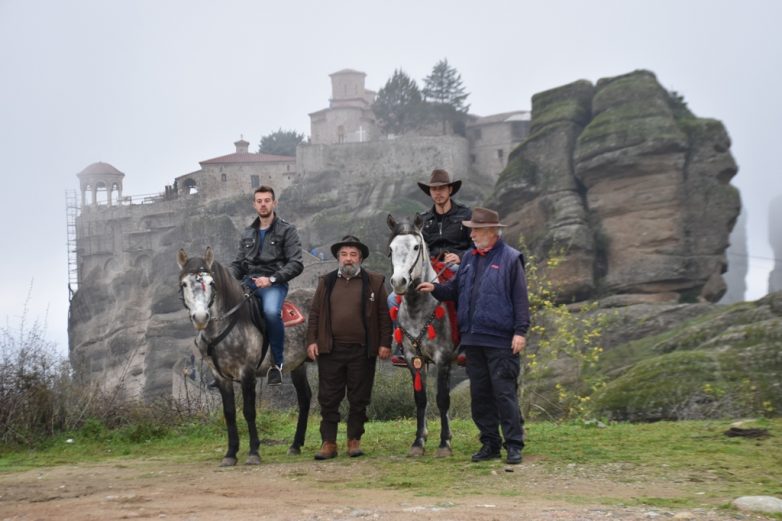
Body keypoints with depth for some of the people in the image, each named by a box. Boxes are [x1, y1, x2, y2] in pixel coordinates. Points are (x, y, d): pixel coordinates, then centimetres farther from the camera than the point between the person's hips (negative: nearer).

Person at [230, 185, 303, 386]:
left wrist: (272, 279, -16)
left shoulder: (287, 230, 5)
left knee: (271, 312, -37)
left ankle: (277, 364, -21)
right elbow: (238, 263, 23)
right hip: (248, 282, 5)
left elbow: (296, 264, -4)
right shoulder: (248, 233, 22)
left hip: (274, 283, -5)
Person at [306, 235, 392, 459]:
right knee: (328, 399, 2)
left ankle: (354, 440, 15)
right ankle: (328, 442, 6)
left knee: (359, 399, 5)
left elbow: (384, 315, 2)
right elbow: (314, 313, 9)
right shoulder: (326, 282, 11)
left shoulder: (375, 282, 4)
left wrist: (385, 344, -5)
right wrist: (311, 341, -1)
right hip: (330, 349, 2)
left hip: (362, 350, -1)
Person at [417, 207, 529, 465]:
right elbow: (455, 289, 16)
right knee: (479, 395, 10)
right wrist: (436, 289, -2)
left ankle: (514, 445, 1)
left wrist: (520, 331, -13)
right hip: (472, 338, 7)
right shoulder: (469, 258, 14)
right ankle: (489, 444, 18)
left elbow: (520, 299, -8)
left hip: (500, 339, -7)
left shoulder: (510, 259, -5)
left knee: (505, 393, -5)